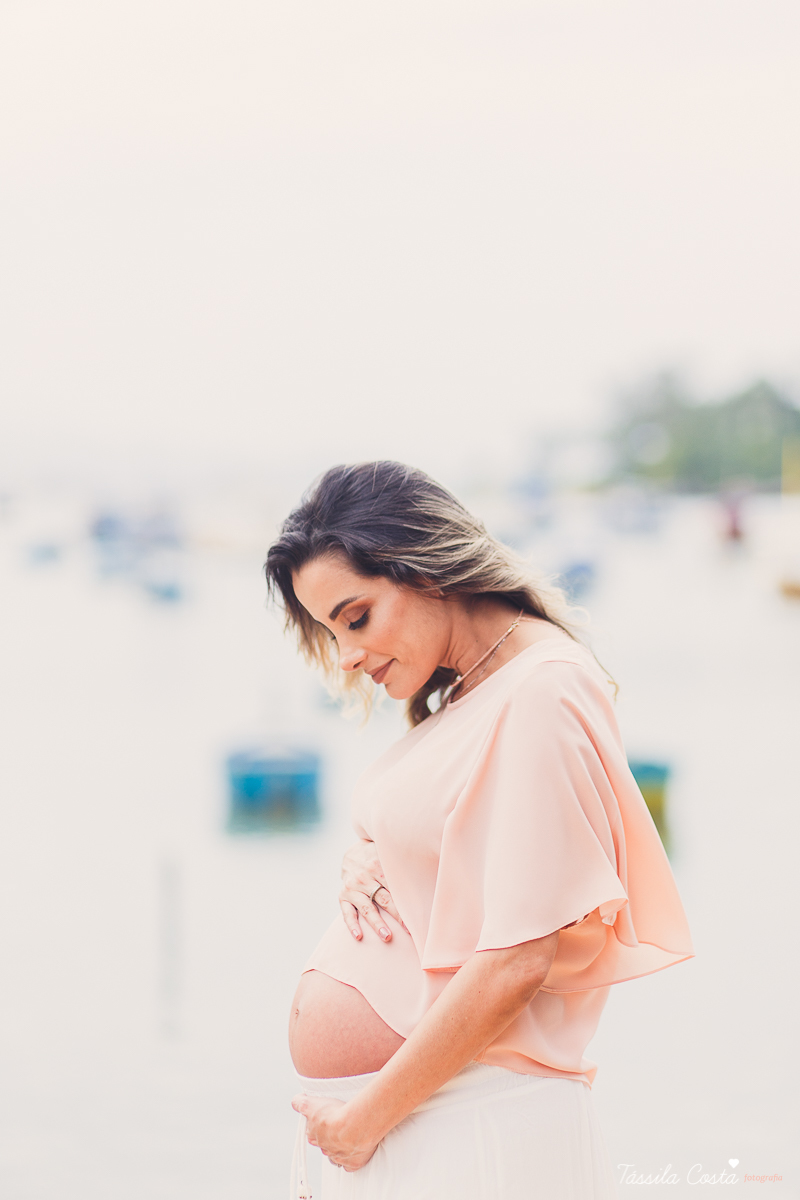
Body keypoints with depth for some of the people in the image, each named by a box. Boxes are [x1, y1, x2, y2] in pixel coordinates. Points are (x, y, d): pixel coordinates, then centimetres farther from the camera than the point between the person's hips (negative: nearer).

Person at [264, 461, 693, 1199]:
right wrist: (364, 866, 1)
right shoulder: (460, 698, 11)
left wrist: (367, 1115, -13)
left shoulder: (543, 695, -16)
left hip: (473, 1128, -8)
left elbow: (517, 962, -20)